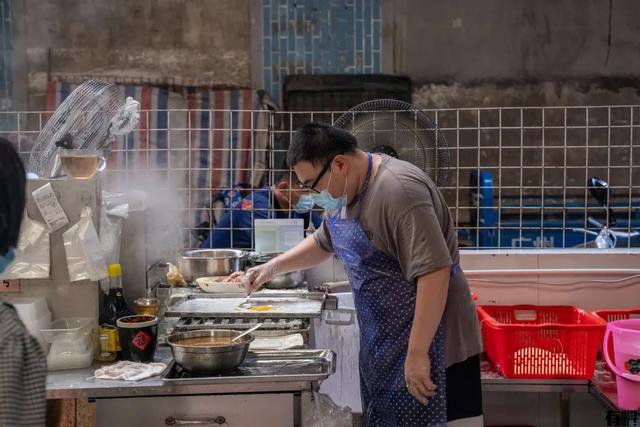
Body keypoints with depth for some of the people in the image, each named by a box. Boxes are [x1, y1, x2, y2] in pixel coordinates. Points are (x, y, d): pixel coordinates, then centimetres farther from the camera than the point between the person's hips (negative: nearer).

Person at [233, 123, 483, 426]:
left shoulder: (398, 191, -23)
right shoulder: (346, 190, 7)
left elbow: (435, 272, -27)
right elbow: (323, 243, 24)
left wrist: (417, 353, -26)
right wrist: (272, 268, 12)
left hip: (428, 340, -9)